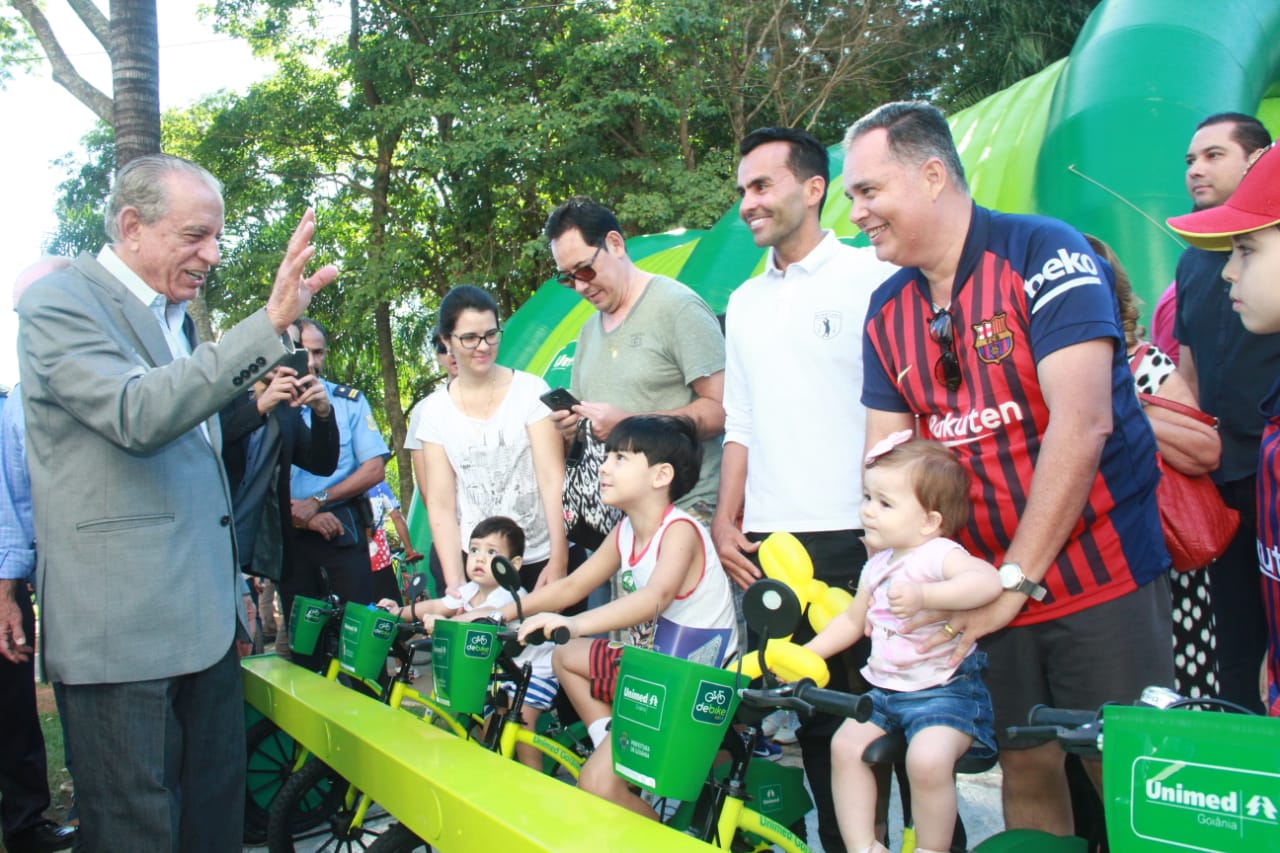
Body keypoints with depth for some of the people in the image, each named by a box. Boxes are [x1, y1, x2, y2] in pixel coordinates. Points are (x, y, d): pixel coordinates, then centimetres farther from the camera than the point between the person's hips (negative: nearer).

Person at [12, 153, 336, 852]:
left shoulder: (176, 315, 18)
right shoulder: (59, 302, -9)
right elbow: (137, 418, -25)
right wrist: (270, 324, -30)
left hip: (204, 616, 8)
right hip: (123, 627, -8)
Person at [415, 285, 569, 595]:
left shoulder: (530, 390, -4)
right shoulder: (435, 410, 3)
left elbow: (552, 479, -10)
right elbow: (441, 505, 0)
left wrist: (559, 561, -16)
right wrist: (455, 582, -9)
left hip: (540, 558, -1)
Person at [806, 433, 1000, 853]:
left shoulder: (939, 554, -15)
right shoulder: (877, 565, 11)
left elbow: (988, 581, -36)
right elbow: (852, 620, 24)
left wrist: (922, 595, -43)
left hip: (944, 690, -8)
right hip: (885, 691, 8)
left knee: (927, 759, -27)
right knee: (846, 745, -7)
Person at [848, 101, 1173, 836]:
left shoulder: (1045, 253, -12)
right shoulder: (887, 311, 6)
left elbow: (1082, 423, -20)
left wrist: (1016, 580, -19)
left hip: (1098, 578, -5)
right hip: (988, 589, 5)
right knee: (1025, 765, 11)